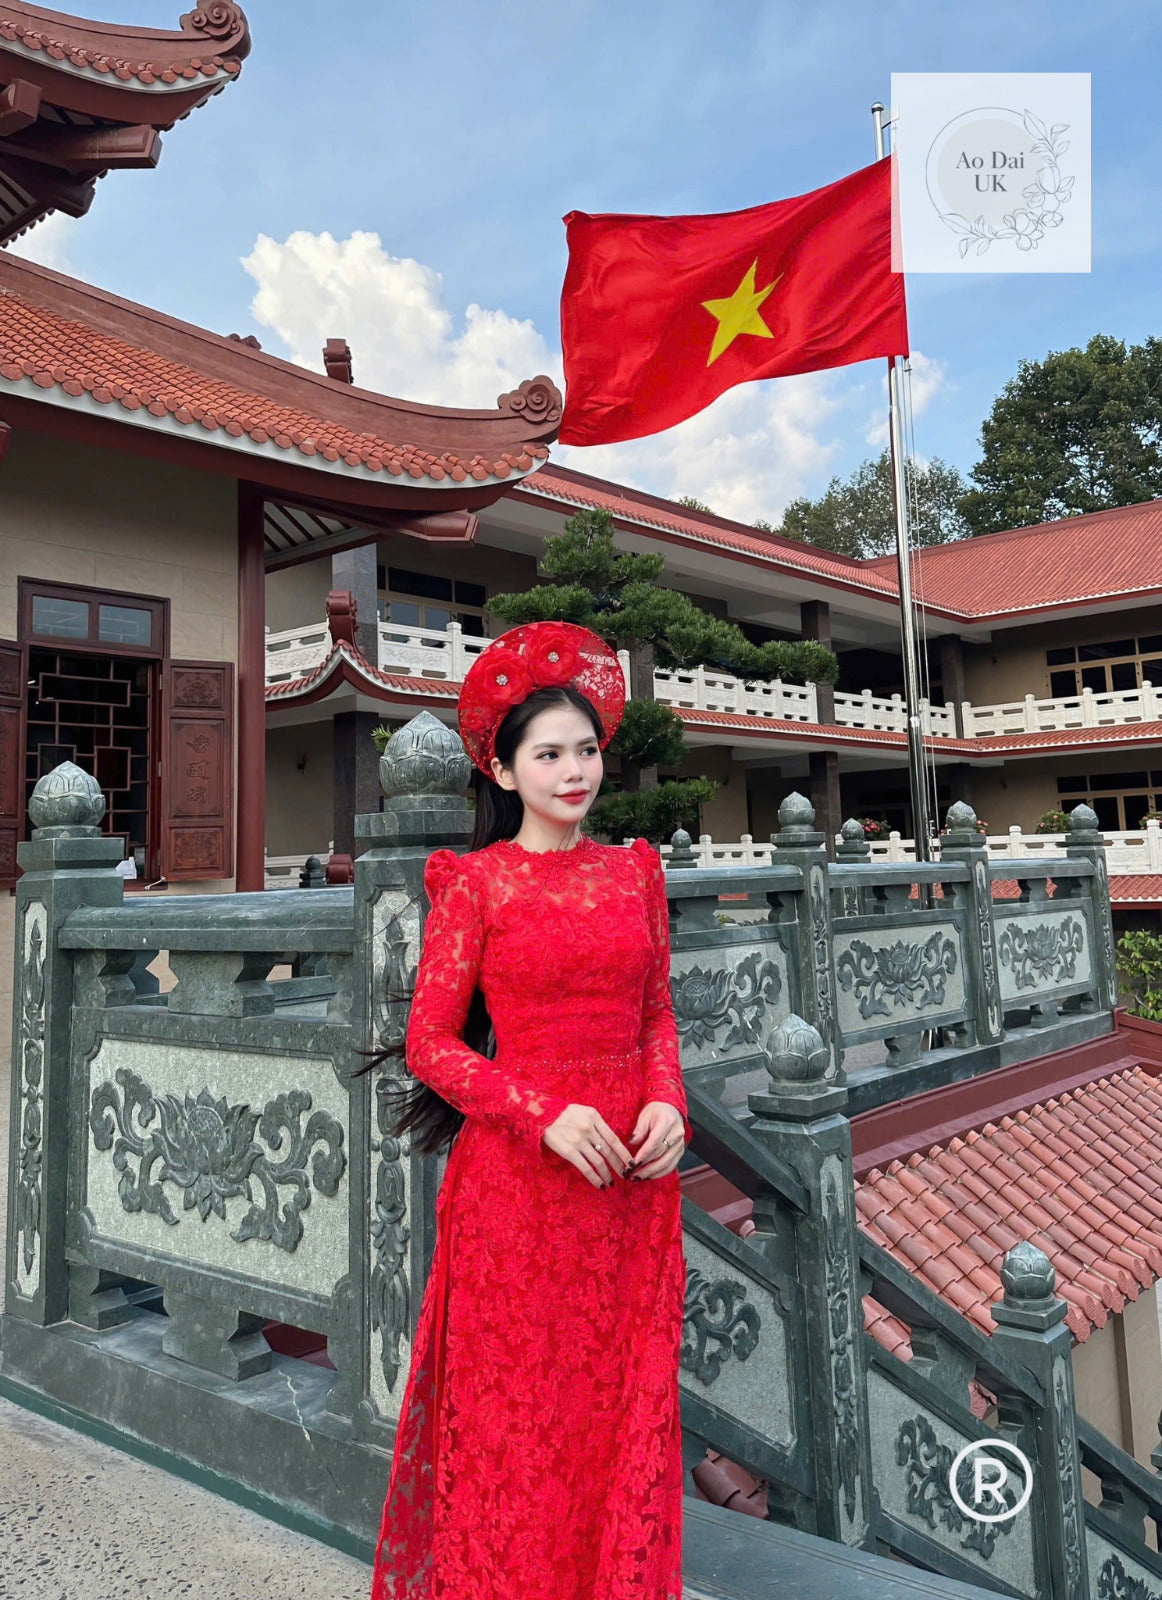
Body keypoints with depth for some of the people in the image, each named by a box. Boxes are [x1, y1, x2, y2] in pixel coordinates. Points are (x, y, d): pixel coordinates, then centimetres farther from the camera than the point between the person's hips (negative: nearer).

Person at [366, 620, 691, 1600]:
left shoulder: (636, 870, 7)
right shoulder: (475, 882, -5)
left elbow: (657, 1014, 12)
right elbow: (430, 1043, -6)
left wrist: (666, 1101, -6)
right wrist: (546, 1114, -16)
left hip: (633, 1169, 4)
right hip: (518, 1173, -4)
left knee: (626, 1403, 15)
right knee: (514, 1405, 9)